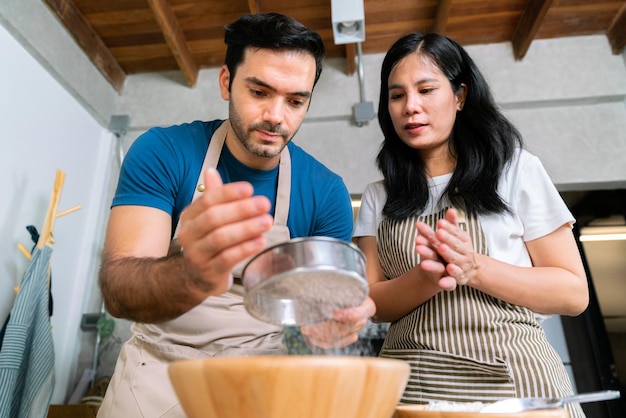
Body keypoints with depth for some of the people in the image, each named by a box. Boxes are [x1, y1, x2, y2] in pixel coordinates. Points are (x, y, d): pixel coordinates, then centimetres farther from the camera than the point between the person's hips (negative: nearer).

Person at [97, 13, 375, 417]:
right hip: (156, 374, 0)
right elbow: (116, 286, -24)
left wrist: (334, 318, -34)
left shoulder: (327, 191, -12)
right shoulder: (162, 152, -15)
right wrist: (192, 277, -46)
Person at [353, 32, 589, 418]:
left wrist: (474, 268, -19)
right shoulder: (379, 198, 5)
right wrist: (427, 279, -21)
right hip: (411, 385, 2)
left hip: (513, 375, -1)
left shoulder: (517, 169, -1)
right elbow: (372, 303, -1)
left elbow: (574, 293, -3)